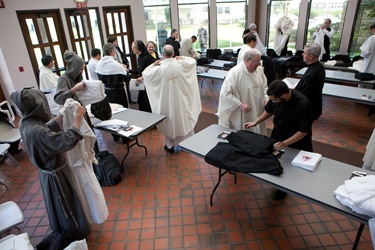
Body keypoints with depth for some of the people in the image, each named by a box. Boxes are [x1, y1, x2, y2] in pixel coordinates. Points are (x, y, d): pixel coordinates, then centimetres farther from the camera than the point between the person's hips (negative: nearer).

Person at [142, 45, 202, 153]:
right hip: (182, 100, 2)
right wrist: (182, 58, 15)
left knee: (169, 122, 13)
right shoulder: (181, 64, -11)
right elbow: (193, 61, 7)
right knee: (185, 119, 19)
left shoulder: (159, 68, -16)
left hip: (167, 101, -2)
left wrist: (153, 65, 6)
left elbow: (145, 73, -2)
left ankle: (170, 145, 24)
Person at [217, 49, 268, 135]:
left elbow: (264, 86, 16)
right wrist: (240, 105, -24)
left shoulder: (259, 70, 2)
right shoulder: (234, 73, -20)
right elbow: (225, 93, -22)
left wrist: (266, 99, -1)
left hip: (257, 113, 7)